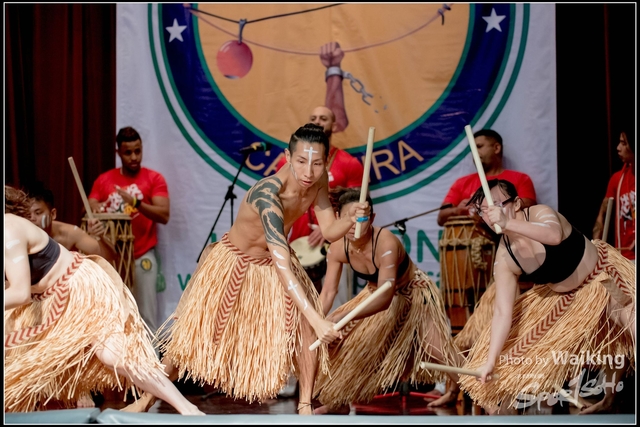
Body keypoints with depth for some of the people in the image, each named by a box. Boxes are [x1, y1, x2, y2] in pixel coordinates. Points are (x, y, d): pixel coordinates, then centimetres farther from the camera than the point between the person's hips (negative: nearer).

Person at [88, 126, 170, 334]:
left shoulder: (154, 179, -1)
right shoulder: (103, 180, 8)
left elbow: (164, 215, -12)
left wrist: (136, 203, -27)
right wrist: (95, 211, -21)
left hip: (142, 257, -2)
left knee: (146, 315, -1)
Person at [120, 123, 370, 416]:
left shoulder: (318, 180, -20)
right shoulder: (267, 193, -41)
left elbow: (329, 231, -12)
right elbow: (281, 261, -47)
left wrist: (351, 220, -36)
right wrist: (315, 317, -53)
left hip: (271, 265, 6)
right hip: (232, 262, -6)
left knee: (304, 330, -6)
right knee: (192, 331, 2)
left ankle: (305, 407, 6)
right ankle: (148, 398, 21)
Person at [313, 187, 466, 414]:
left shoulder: (386, 242, -40)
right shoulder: (338, 248, -22)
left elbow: (385, 297, -45)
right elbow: (328, 292, -17)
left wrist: (342, 318, -55)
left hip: (415, 294, -5)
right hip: (377, 293, 5)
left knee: (434, 348, -12)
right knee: (345, 336, -3)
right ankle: (338, 399, 11)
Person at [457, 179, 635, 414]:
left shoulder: (540, 213, -29)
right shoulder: (504, 258, -17)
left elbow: (555, 235, -53)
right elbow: (502, 312, -19)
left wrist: (507, 223, -61)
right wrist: (490, 361, -26)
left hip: (603, 274, -5)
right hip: (564, 297, 5)